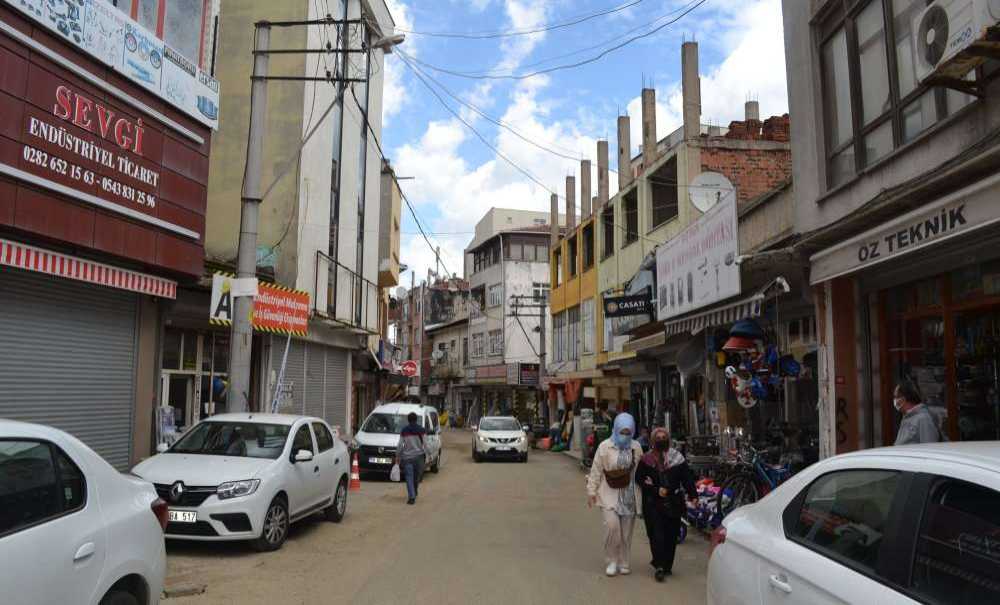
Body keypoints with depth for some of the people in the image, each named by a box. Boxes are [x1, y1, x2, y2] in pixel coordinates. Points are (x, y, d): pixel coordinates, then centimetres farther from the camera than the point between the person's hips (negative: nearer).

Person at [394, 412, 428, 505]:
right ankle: (414, 494, 30)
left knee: (409, 477, -2)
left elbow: (400, 445, -1)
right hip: (419, 456, 1)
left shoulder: (404, 431, -1)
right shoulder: (421, 430, 1)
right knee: (417, 477, 16)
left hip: (407, 457, -1)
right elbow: (425, 444, -1)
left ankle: (411, 497, -13)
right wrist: (426, 455, 9)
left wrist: (397, 456, 8)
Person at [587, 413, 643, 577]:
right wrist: (591, 491, -5)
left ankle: (624, 563, 22)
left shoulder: (636, 447, 2)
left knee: (626, 530, 7)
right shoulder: (605, 447, -8)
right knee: (612, 525, -15)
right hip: (609, 493, -3)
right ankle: (612, 561, 3)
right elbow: (596, 471, -4)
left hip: (628, 494, 3)